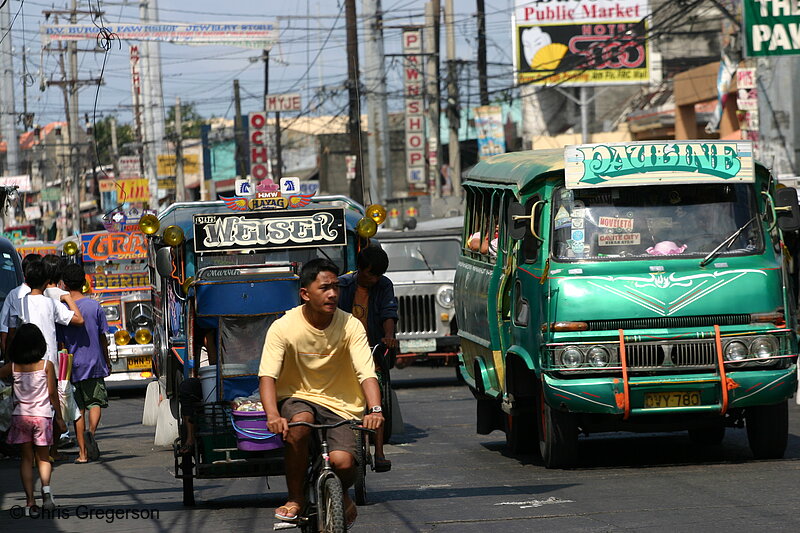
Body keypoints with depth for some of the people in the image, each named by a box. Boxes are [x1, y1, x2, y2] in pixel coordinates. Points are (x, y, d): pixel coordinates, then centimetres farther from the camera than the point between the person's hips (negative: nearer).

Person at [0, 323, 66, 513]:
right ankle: (46, 488, -16)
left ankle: (30, 499, -1)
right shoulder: (47, 366, -5)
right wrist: (59, 418, 5)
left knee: (26, 458, 7)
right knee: (43, 458, 10)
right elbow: (52, 394, -2)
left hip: (20, 417, 1)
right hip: (42, 416, -1)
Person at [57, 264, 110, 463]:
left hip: (73, 365, 0)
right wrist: (107, 361, 16)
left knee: (78, 409, 5)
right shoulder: (95, 306, -3)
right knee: (96, 402, 11)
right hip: (95, 363, 0)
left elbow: (60, 342, -2)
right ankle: (91, 431, -19)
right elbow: (103, 338, 3)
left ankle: (83, 453, 4)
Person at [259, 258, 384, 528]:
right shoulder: (284, 327, -11)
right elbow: (267, 375, -19)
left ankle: (342, 495, 13)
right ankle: (295, 498, -15)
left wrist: (375, 409, -37)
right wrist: (272, 415, -38)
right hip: (297, 398, 0)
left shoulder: (351, 326, -8)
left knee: (342, 461, -26)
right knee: (299, 423, -36)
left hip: (341, 406, 0)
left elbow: (367, 373, -17)